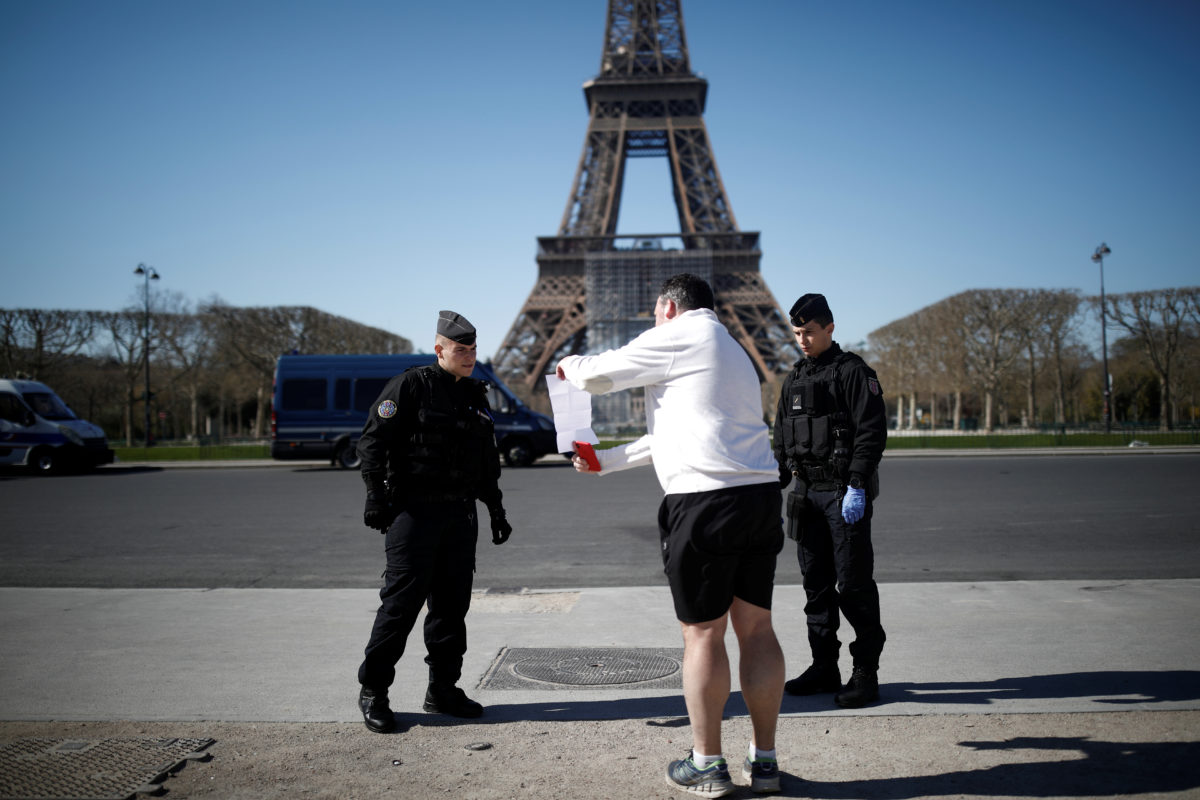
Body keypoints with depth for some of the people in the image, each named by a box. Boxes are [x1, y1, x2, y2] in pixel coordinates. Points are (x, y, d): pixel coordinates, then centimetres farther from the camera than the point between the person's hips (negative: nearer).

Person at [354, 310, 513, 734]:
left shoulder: (476, 394, 15)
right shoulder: (411, 386, -6)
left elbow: (487, 458, 22)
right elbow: (373, 440, -9)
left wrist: (495, 508, 19)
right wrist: (377, 496, -15)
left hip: (460, 515, 7)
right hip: (414, 511, -7)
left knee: (452, 603, 9)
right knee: (402, 601, -5)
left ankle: (443, 690, 21)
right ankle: (372, 691, 9)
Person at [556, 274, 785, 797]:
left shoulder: (678, 336, 0)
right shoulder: (733, 353, 28)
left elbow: (596, 376, 3)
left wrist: (571, 365, 27)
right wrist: (605, 461, 36)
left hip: (705, 499, -8)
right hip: (761, 496, 8)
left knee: (702, 632, 1)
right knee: (756, 626, 11)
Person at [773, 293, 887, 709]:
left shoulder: (853, 372, -6)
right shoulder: (793, 379, 15)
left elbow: (872, 433, -13)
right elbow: (782, 438, 20)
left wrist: (857, 487, -20)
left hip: (846, 492, -7)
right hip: (807, 492, 7)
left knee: (853, 583, -4)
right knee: (816, 582, 11)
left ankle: (866, 672, 7)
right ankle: (824, 667, 20)